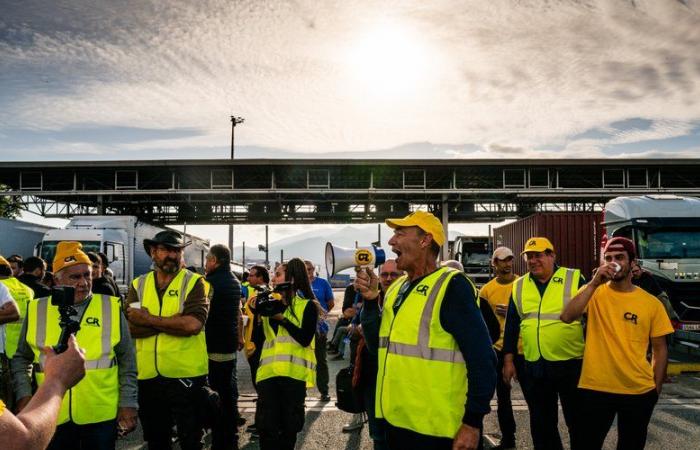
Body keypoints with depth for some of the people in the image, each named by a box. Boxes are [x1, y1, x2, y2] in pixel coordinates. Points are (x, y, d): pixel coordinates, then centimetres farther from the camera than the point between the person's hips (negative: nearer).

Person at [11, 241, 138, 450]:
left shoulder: (111, 308, 0)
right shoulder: (36, 311, 3)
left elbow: (127, 362, 3)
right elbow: (21, 359, 14)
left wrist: (128, 403, -1)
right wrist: (24, 395, 2)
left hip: (102, 415, -1)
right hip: (53, 416, 1)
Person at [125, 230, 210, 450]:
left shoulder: (194, 282, -3)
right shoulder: (138, 285, 7)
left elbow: (193, 324, -20)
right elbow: (132, 327, -8)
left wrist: (148, 319, -13)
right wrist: (176, 322, -16)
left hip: (186, 376, -4)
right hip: (148, 377, 4)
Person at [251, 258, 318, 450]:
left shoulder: (307, 305, 1)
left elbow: (305, 339, -12)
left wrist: (282, 318, -15)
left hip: (294, 373, -3)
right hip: (268, 372, 3)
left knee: (289, 426, 8)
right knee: (267, 427, -1)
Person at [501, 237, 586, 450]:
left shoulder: (574, 279, -3)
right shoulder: (519, 286, 7)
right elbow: (511, 326, 10)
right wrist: (508, 360, 8)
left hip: (571, 363, -3)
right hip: (534, 366, 3)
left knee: (578, 421, 8)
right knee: (541, 423, 14)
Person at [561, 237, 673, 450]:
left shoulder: (652, 303, 0)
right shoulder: (594, 292, -1)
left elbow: (660, 349, 6)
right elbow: (567, 317, -19)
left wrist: (656, 388, 4)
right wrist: (594, 283, -21)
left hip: (639, 391, 1)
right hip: (595, 388, -1)